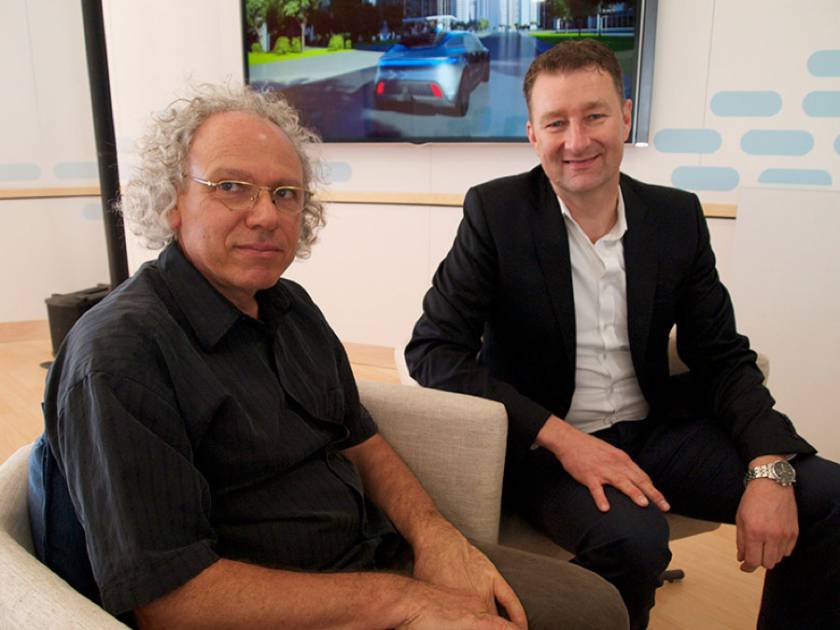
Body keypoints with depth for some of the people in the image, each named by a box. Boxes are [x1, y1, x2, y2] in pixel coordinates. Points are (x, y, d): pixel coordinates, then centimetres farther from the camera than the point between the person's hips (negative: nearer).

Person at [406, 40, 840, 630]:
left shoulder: (678, 216, 2)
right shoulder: (496, 212, -9)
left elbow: (724, 357, 5)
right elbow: (432, 350, -14)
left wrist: (770, 468, -13)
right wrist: (560, 437, -23)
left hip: (658, 430, 5)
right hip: (543, 444, -4)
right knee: (632, 537, -33)